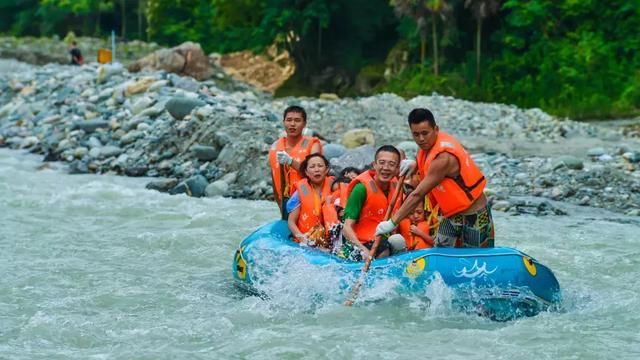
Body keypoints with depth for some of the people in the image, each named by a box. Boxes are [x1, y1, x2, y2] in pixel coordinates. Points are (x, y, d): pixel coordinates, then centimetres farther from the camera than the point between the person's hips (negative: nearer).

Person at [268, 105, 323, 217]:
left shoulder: (312, 144, -3)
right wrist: (281, 205, 15)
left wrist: (291, 161, -30)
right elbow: (275, 180, 15)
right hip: (287, 202, 4)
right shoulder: (275, 147, 8)